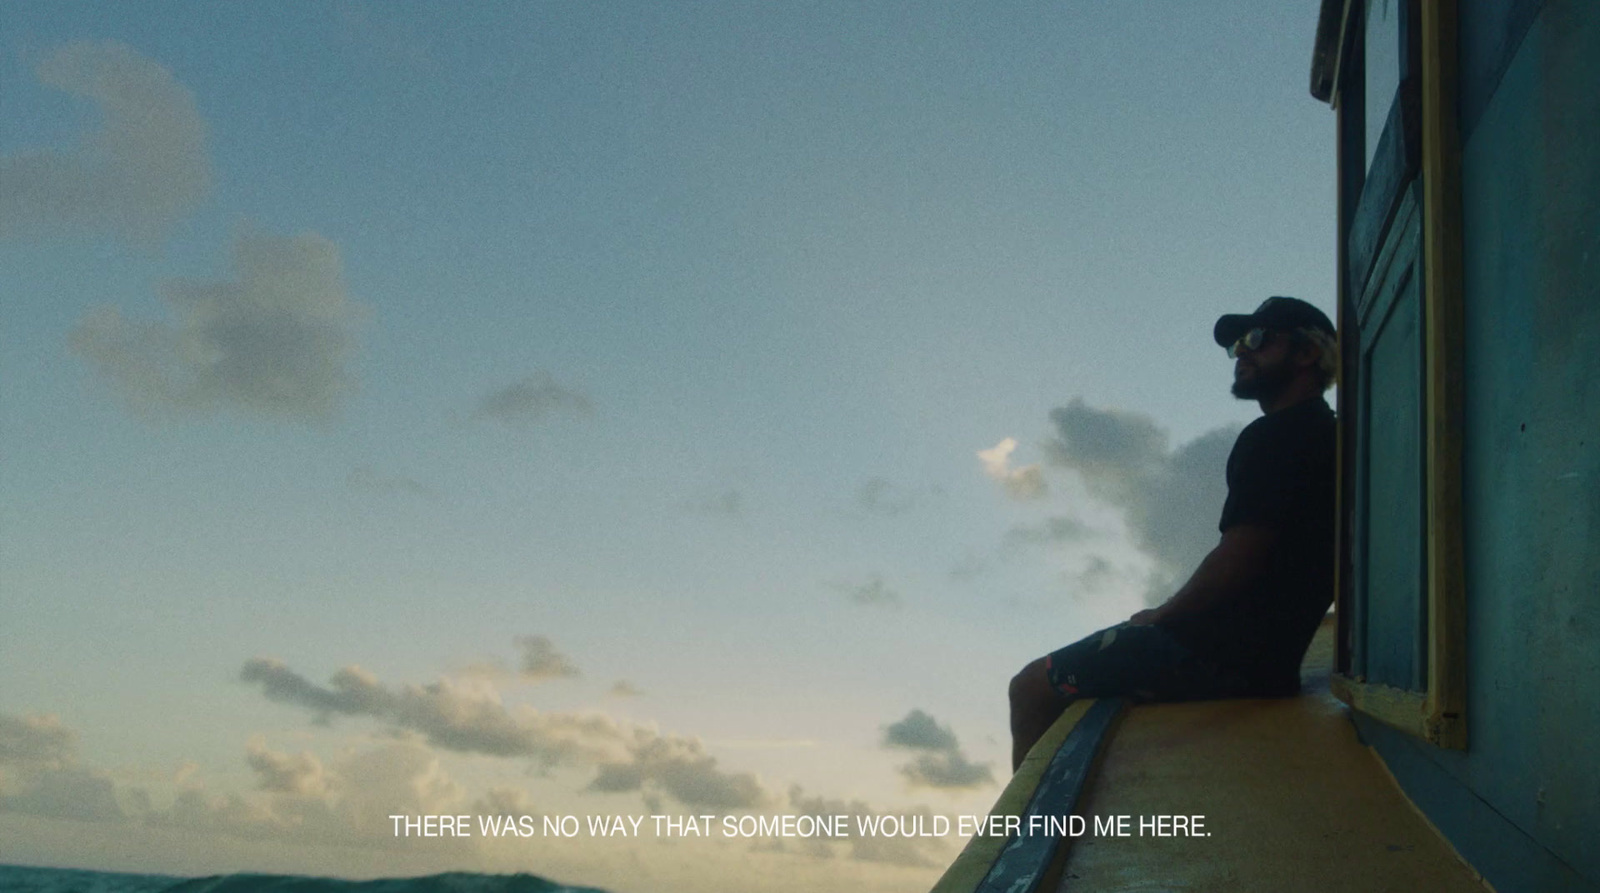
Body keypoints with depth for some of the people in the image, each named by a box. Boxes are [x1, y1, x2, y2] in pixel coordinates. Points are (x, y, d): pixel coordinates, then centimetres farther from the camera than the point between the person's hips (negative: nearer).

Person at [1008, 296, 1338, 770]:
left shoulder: (1275, 437, -14)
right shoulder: (1322, 435, 18)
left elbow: (1236, 562, -22)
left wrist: (1160, 616, -6)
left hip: (1221, 652, -11)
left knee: (1031, 689, -6)